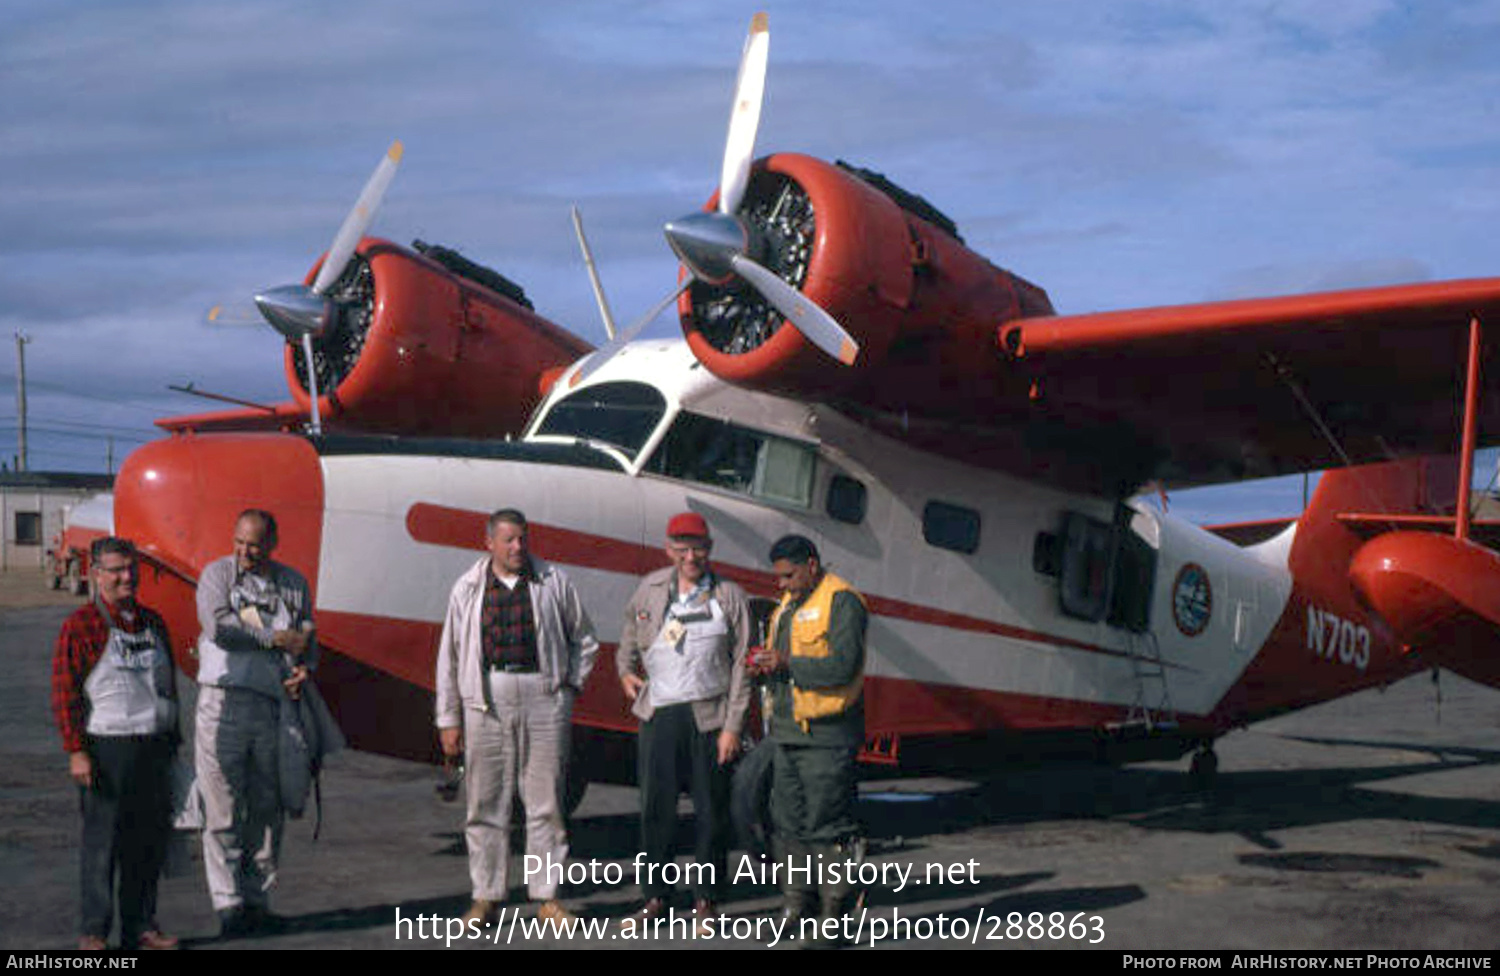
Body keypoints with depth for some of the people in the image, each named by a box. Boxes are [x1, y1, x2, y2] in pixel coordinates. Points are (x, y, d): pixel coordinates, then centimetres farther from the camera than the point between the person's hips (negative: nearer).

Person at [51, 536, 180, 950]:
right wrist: (76, 751, -14)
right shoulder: (80, 625, -4)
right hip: (107, 748, -6)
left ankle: (141, 925, 17)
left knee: (150, 839, 7)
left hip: (155, 748, 6)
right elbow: (64, 693, -8)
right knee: (102, 840, -3)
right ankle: (93, 932, 6)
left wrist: (172, 740, 20)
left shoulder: (152, 622, 14)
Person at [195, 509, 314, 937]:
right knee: (223, 810, -5)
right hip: (223, 701, -3)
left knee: (267, 809, 5)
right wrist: (277, 639, -7)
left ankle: (257, 900, 14)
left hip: (272, 705, 3)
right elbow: (218, 626, -11)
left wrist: (302, 669, -6)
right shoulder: (217, 573, 5)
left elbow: (306, 640, 15)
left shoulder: (293, 583, 14)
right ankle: (228, 905, -2)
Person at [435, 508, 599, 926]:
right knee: (486, 803, 4)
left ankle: (548, 897, 10)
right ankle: (487, 896, 14)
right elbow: (450, 656, 8)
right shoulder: (468, 589, 6)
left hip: (543, 699, 0)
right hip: (486, 701, 1)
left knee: (546, 801, 2)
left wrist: (570, 685, 6)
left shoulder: (554, 582, 6)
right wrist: (448, 718, 5)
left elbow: (584, 641, 16)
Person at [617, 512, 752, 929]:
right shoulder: (651, 588, 8)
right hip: (658, 714, 2)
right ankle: (655, 896, 15)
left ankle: (705, 899, 14)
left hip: (708, 716, -2)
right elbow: (631, 631, 29)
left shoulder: (730, 597, 0)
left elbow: (741, 667, -2)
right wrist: (625, 670, 14)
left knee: (710, 812, 3)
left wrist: (732, 727, -7)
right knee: (655, 808, 4)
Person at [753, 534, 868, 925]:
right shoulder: (788, 604, 19)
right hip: (788, 733, 9)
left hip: (825, 737, -9)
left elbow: (842, 667, -19)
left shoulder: (841, 601, -9)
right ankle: (799, 910, 19)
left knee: (827, 827, -7)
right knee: (788, 824, 10)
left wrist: (787, 662, -18)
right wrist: (768, 662, 4)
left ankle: (835, 914, 1)